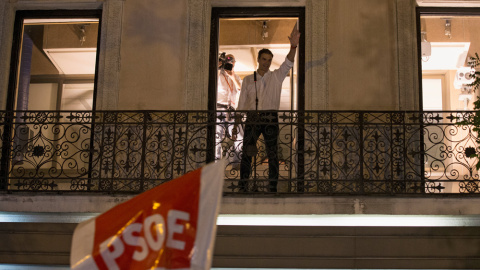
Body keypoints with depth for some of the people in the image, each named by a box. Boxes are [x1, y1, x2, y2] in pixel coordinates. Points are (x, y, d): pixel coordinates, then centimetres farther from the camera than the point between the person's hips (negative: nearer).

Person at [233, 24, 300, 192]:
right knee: (246, 153, -4)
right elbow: (241, 104, 11)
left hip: (270, 118, -1)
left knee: (272, 153, -3)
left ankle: (273, 187, -1)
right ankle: (242, 186, 0)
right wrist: (236, 124, 4)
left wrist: (293, 47, -27)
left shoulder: (276, 77, 10)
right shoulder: (248, 80, 12)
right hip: (252, 118, 1)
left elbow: (288, 64, -8)